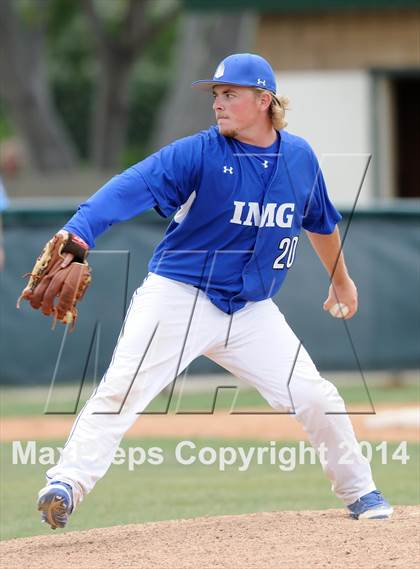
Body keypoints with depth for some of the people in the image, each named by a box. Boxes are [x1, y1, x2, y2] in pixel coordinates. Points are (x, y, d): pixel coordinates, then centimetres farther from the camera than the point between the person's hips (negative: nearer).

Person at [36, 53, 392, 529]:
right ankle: (66, 483, -21)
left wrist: (340, 279, 34)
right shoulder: (198, 153, -12)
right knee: (123, 387, -19)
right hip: (179, 297, -3)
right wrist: (76, 234, -44)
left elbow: (320, 221, 22)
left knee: (314, 397, 1)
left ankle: (359, 491, 20)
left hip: (252, 309, 4)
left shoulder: (300, 158, 3)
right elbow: (132, 187, -27)